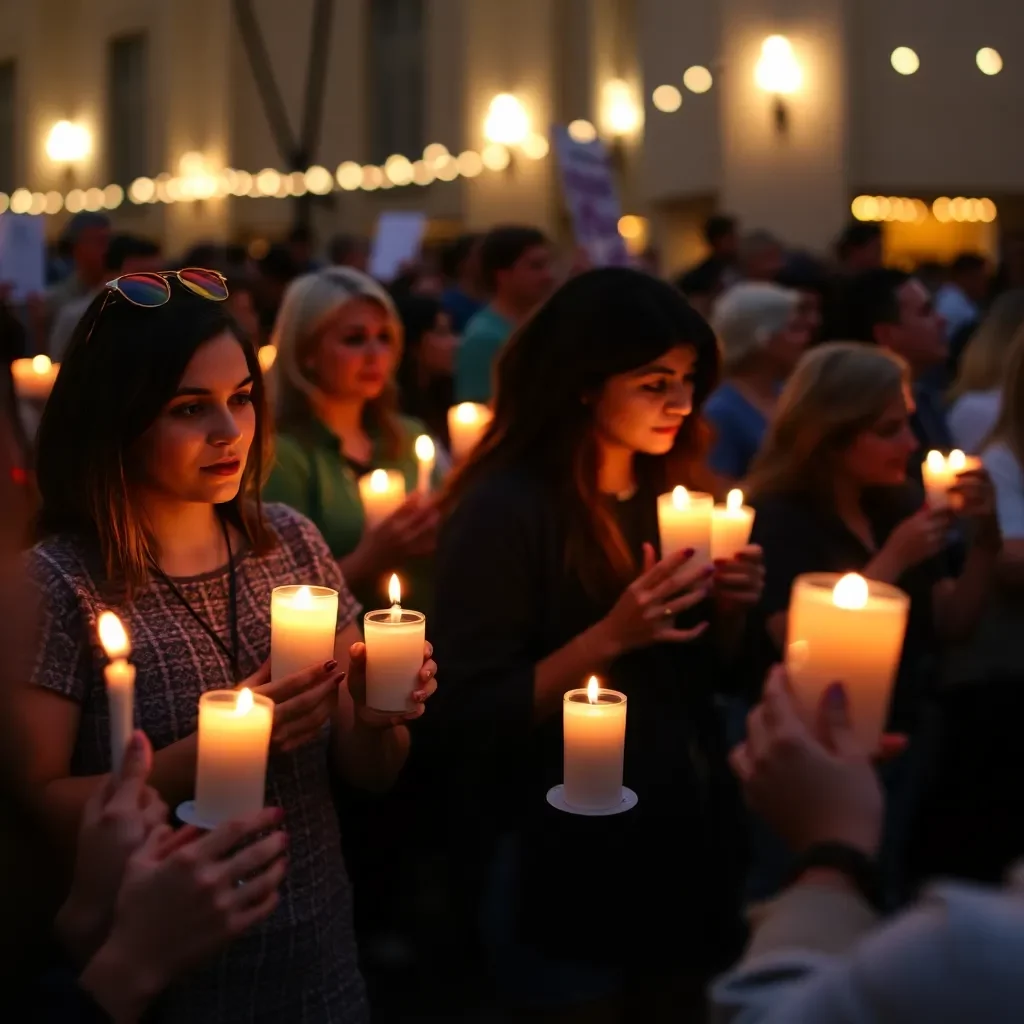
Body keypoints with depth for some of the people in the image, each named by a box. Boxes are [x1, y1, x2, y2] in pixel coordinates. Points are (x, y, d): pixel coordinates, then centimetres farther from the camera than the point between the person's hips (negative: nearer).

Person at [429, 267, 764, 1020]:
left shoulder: (674, 494, 2)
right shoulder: (506, 510, -18)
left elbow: (705, 676, 10)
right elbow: (472, 720, -20)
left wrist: (730, 607, -10)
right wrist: (609, 637, -29)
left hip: (684, 837, 6)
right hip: (567, 862, -6)